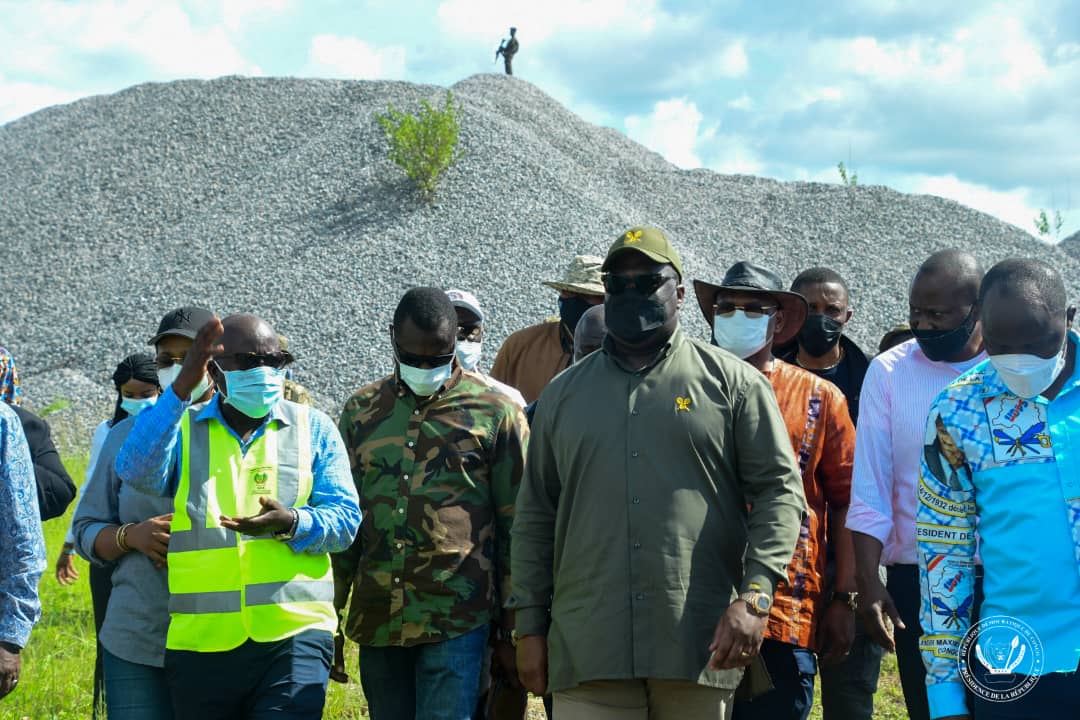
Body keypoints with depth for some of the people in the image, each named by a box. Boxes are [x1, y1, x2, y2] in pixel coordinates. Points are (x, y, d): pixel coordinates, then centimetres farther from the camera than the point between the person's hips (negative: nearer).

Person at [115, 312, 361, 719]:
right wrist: (181, 388, -26)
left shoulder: (313, 428, 10)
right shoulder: (182, 429, 8)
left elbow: (345, 519, 2)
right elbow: (136, 471, -14)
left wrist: (291, 523, -20)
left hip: (293, 636, -1)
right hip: (200, 642, 2)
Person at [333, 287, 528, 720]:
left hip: (457, 622, -4)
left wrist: (513, 630, 2)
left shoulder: (494, 411, 2)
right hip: (376, 620, 4)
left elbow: (515, 529, 4)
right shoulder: (361, 411, 12)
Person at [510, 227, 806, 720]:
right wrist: (529, 624, 10)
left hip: (701, 644, -2)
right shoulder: (563, 394, 16)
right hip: (587, 649, 2)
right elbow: (535, 517, 16)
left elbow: (780, 491, 1)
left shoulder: (733, 382, 7)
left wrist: (754, 595, -11)